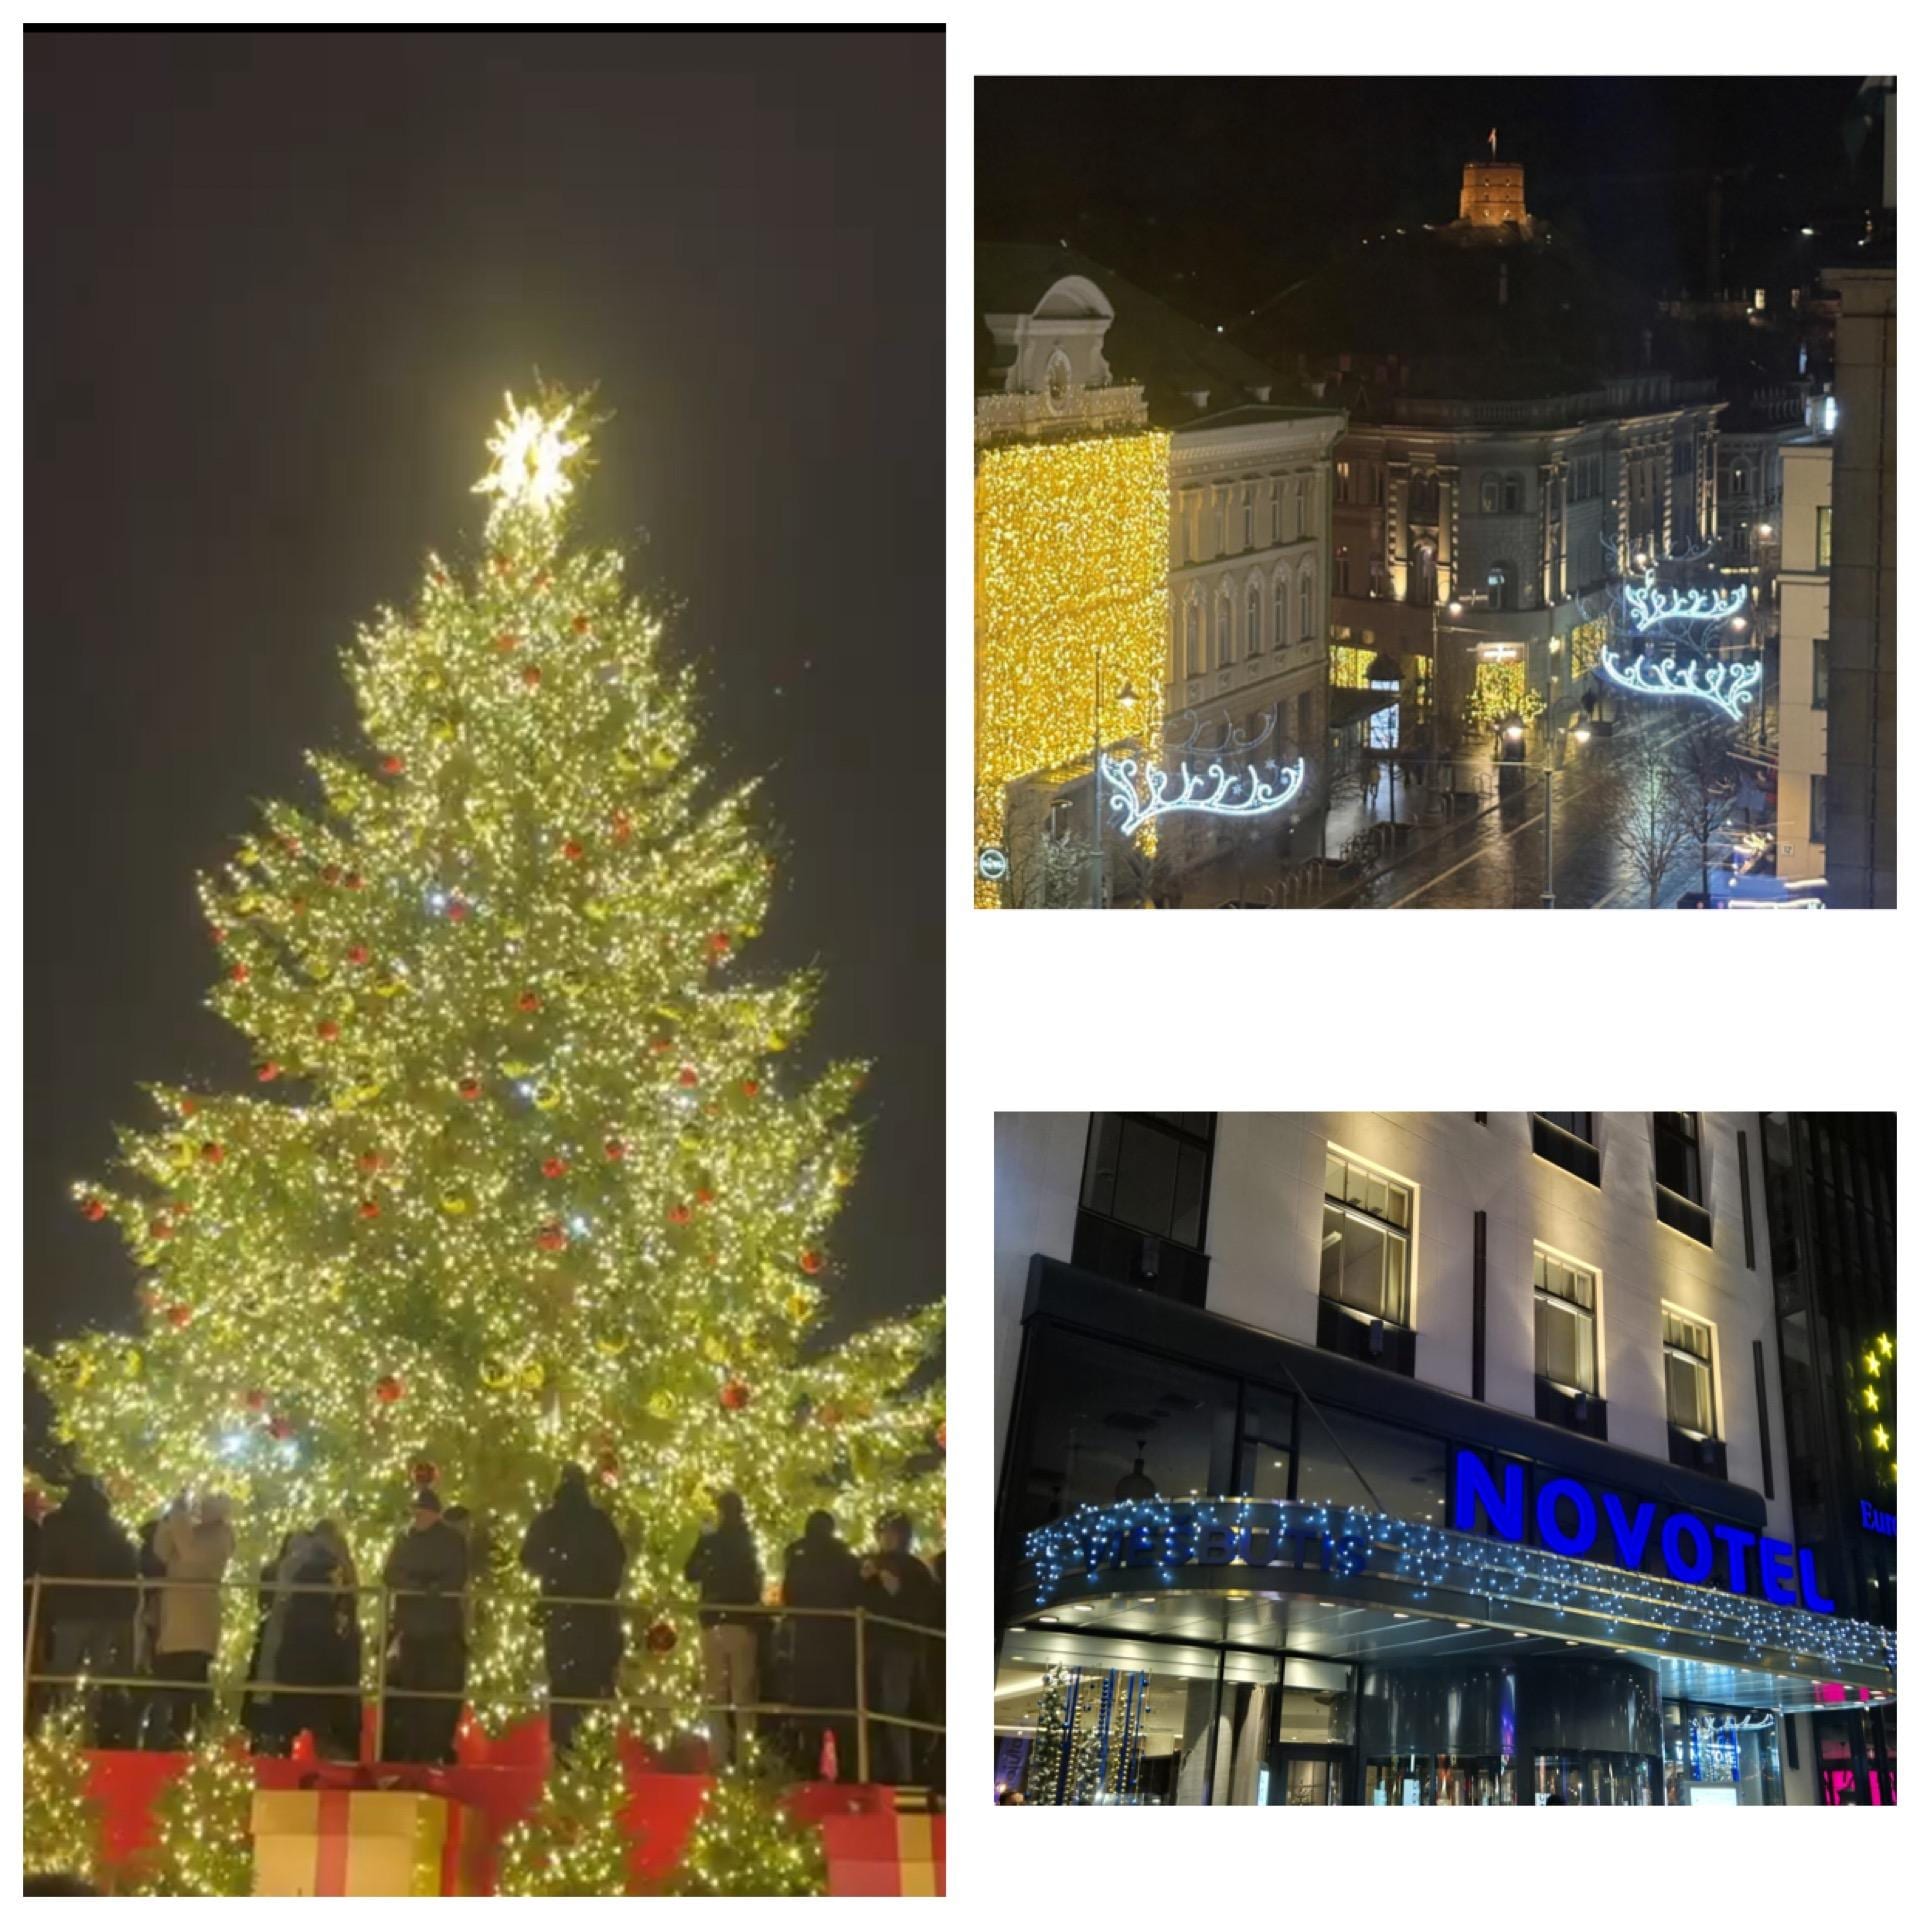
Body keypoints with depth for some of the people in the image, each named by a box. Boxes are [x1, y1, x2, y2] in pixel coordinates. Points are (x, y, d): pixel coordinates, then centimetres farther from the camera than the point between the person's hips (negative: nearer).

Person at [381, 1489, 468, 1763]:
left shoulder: (452, 1541, 9)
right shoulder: (404, 1540, 15)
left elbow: (458, 1578, -1)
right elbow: (390, 1574, 5)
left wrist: (437, 1587, -20)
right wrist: (416, 1586, -13)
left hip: (443, 1626, -1)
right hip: (410, 1623, 2)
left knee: (441, 1690, -8)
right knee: (404, 1689, -7)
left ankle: (436, 1751, -6)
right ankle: (401, 1752, -6)